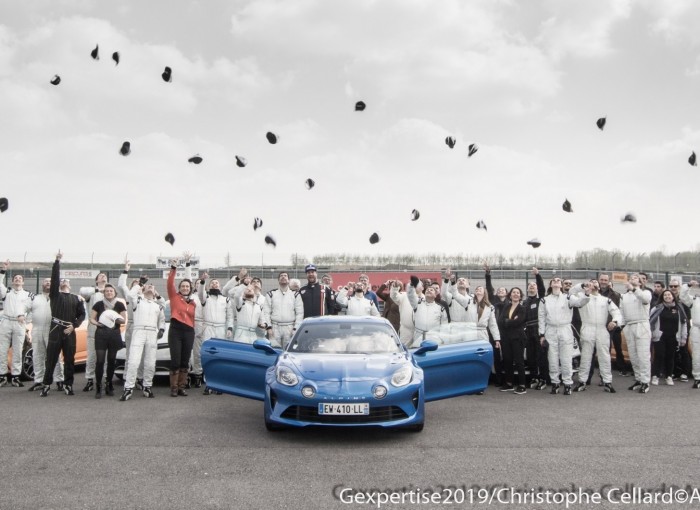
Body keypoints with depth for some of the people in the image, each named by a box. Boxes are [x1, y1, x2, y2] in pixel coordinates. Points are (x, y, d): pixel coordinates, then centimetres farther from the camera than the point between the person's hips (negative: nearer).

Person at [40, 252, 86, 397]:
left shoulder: (77, 298, 13)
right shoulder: (54, 295, 8)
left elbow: (82, 314, 8)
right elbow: (54, 277, -4)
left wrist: (73, 326, -9)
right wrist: (57, 261, -13)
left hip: (70, 332, 2)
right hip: (55, 330, -2)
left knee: (69, 360, 5)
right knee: (51, 359, -1)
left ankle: (68, 385, 14)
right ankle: (46, 385, 7)